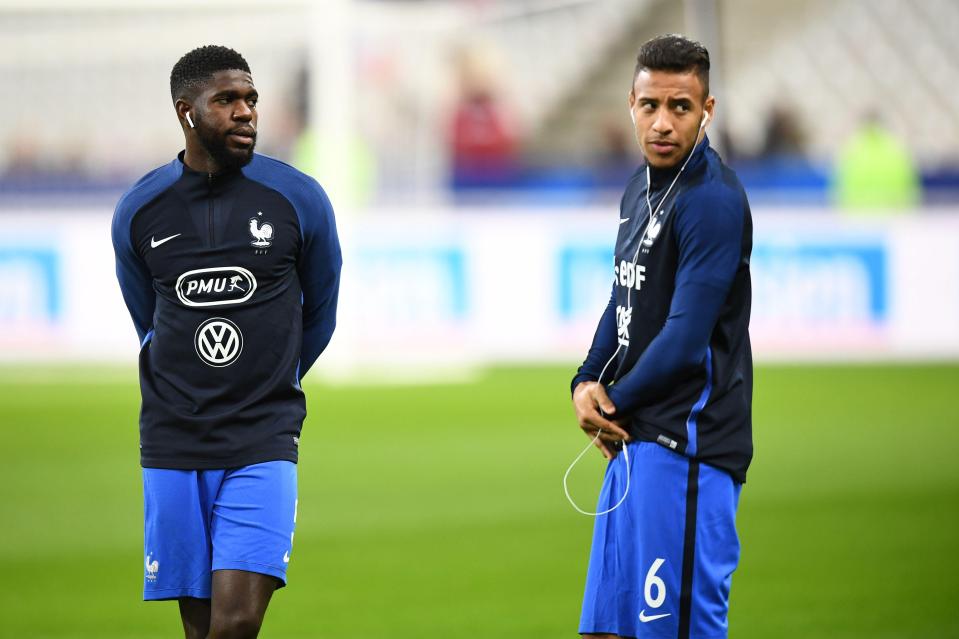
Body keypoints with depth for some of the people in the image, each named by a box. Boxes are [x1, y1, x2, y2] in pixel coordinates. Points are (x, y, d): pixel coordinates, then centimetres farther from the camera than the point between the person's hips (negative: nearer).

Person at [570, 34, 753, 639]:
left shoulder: (713, 201, -15)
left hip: (686, 447, -9)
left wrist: (615, 406, -5)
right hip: (634, 440, 9)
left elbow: (686, 338, -19)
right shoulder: (642, 187, 14)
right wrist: (589, 383, 4)